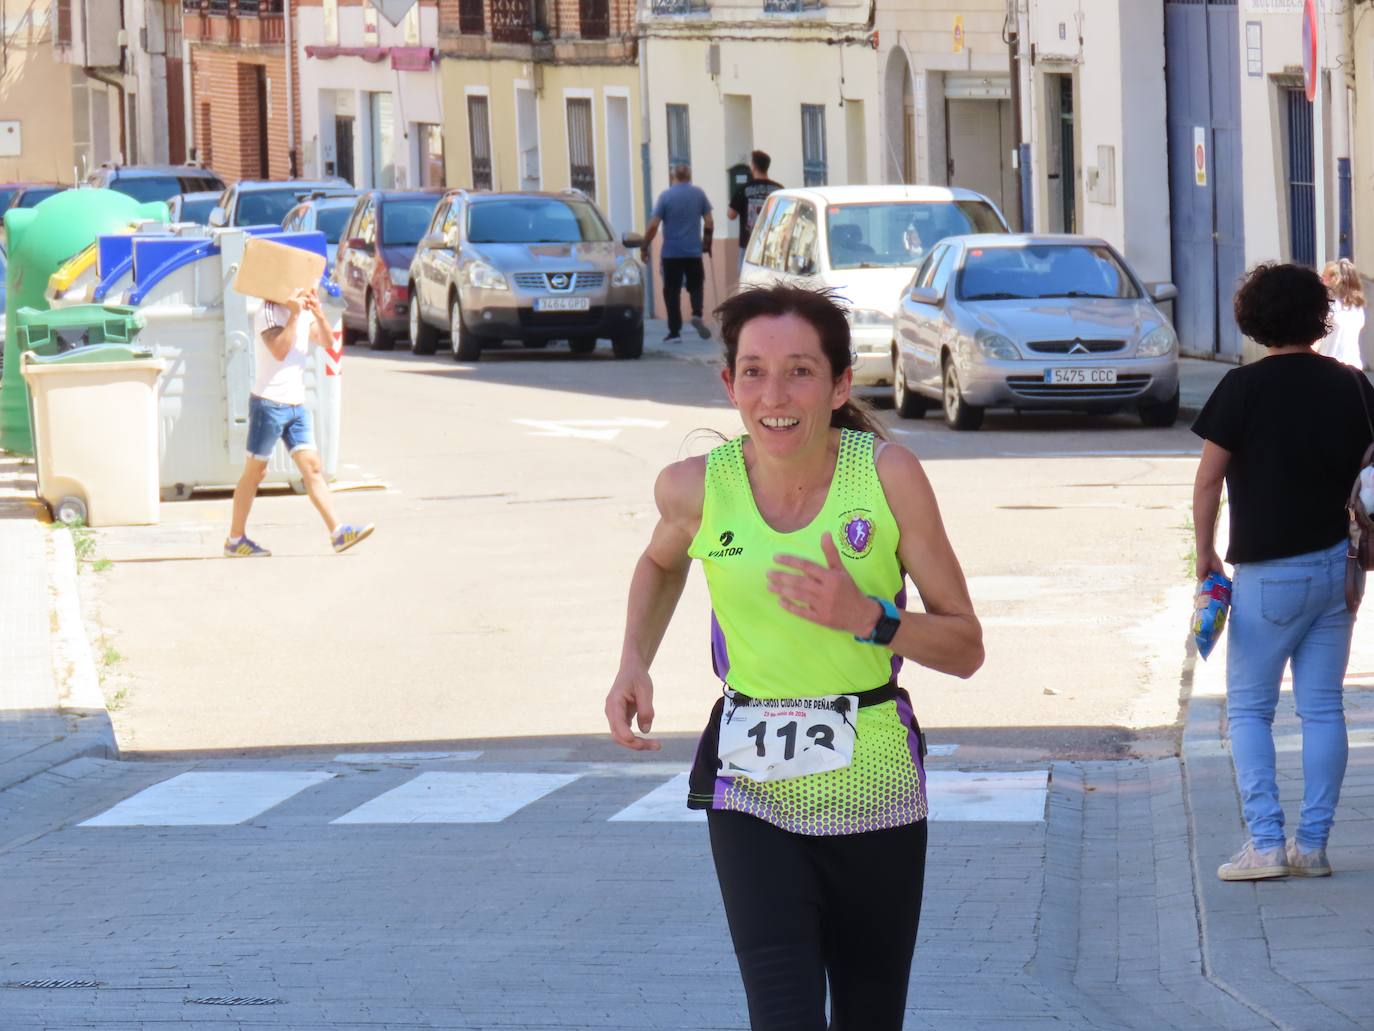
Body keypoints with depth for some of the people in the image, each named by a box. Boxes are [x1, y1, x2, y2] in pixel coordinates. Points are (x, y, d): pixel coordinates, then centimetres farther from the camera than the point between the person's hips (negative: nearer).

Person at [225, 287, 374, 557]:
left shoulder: (304, 314, 14)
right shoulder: (269, 312, -10)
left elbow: (327, 341, 7)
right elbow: (280, 351, -23)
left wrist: (319, 314, -9)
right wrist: (295, 315, -24)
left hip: (297, 405, 7)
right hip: (269, 404, -7)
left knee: (312, 468, -3)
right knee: (254, 472, 1)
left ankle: (338, 532, -11)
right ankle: (235, 540, 9)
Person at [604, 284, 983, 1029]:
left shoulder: (888, 476, -12)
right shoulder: (698, 488, -8)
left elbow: (965, 647, -5)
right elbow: (662, 563, 19)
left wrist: (867, 617, -22)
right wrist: (633, 663, 3)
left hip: (874, 792, 0)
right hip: (752, 795, 0)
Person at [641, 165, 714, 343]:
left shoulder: (665, 196, -5)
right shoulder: (699, 194, 1)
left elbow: (653, 225, -10)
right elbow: (709, 222, 3)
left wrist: (644, 248, -2)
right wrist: (707, 242, 17)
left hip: (671, 253, -2)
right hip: (693, 251, 2)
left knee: (672, 291, 4)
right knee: (695, 285, 14)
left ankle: (675, 331, 2)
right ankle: (697, 314, -13)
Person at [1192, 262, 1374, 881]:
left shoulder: (1245, 388, -10)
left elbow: (1208, 480, -10)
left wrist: (1205, 552, 1)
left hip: (1269, 573, -4)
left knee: (1248, 707, 4)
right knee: (1322, 707, 8)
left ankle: (1266, 842, -6)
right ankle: (1313, 843, 7)